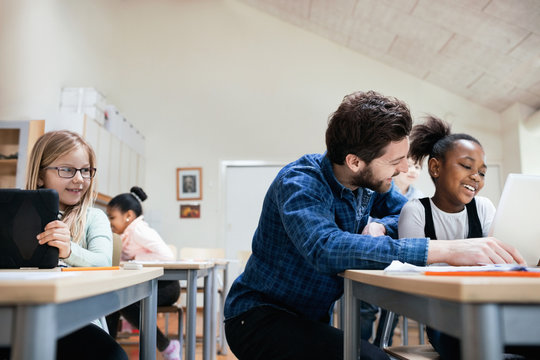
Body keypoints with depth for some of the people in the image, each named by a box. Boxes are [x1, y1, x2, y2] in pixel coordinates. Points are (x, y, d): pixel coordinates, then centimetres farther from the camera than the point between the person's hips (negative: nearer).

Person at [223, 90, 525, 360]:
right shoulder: (299, 182, -23)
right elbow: (325, 248, -41)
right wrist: (445, 251, -45)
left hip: (316, 317, 7)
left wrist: (380, 226, -15)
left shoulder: (371, 182, -1)